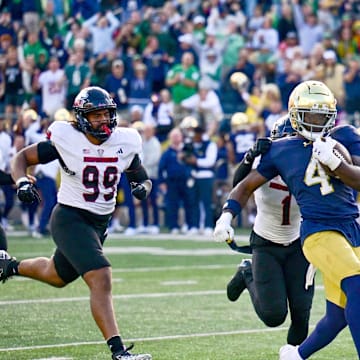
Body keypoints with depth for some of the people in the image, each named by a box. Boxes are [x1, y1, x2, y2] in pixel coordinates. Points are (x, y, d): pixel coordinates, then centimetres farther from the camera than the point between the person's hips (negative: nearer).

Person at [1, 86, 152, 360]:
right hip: (70, 219, -7)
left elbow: (142, 178, 9)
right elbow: (22, 157, -7)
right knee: (101, 279, -23)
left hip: (100, 223, 7)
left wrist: (143, 187, -15)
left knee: (58, 276, 27)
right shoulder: (66, 140, -16)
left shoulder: (125, 142, -4)